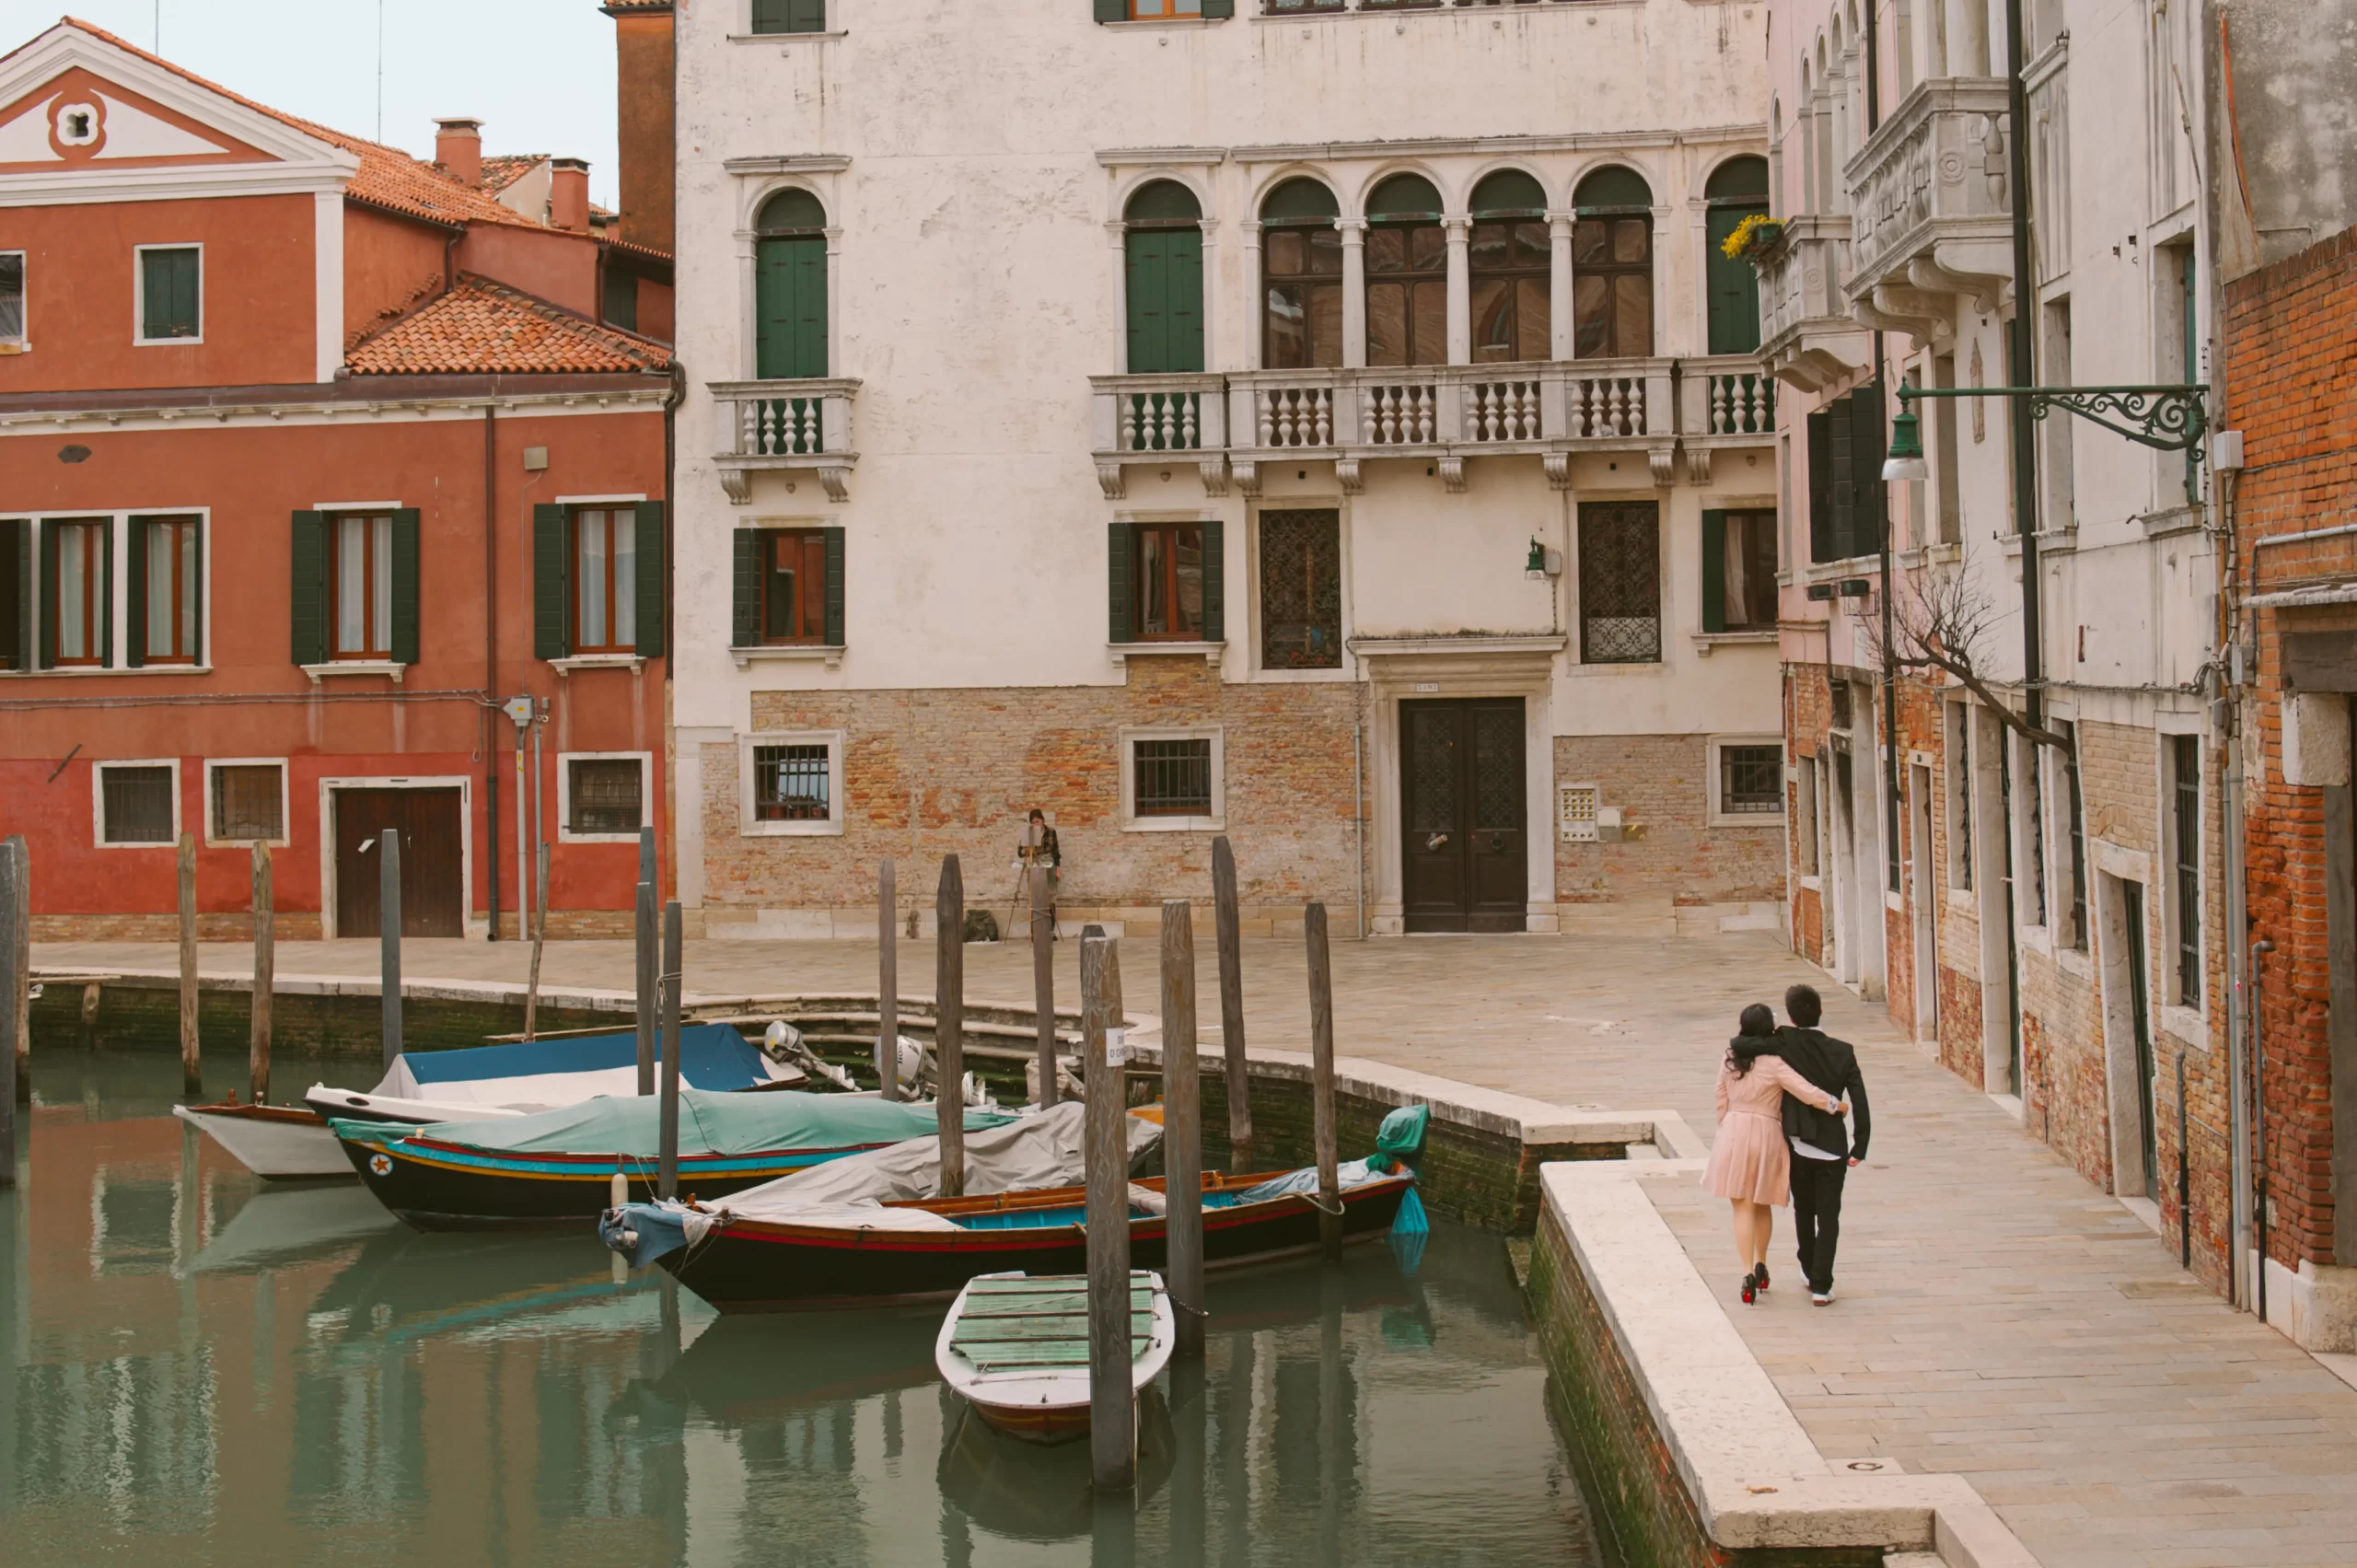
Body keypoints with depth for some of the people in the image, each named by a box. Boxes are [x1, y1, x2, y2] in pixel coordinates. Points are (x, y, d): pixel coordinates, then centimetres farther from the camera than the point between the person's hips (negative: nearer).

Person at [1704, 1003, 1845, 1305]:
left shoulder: (1729, 1060, 2)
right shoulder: (1775, 1064, -10)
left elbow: (1722, 1102, 9)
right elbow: (1807, 1092, -17)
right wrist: (1835, 1104, -3)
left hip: (1733, 1133, 1)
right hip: (1766, 1134, -1)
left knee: (1743, 1207, 1)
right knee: (1763, 1205, 17)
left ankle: (1748, 1272, -12)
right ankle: (1760, 1266, 30)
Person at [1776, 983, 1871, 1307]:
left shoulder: (1782, 1044, -11)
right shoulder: (1842, 1052, -7)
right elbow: (1859, 1102, -8)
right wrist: (1859, 1147, -1)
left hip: (1796, 1144, 1)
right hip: (1832, 1146, -1)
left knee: (1804, 1211, 21)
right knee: (1828, 1216, 4)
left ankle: (1811, 1272, 34)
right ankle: (1820, 1286, -1)